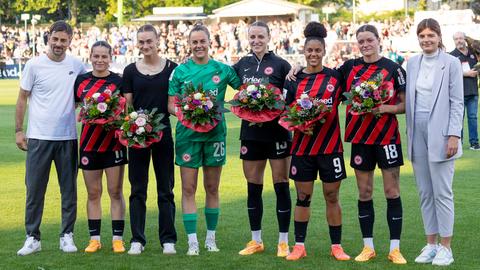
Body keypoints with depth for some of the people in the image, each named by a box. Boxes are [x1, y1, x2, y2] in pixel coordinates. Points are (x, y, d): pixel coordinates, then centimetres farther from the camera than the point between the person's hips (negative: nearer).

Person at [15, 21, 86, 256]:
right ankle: (32, 238, 9)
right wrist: (18, 130, -1)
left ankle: (67, 236, 16)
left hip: (68, 137, 2)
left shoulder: (77, 66, 3)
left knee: (69, 189, 6)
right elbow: (22, 99, 2)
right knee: (34, 190, 2)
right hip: (39, 137, -2)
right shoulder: (34, 65, -2)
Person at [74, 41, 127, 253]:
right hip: (89, 142, 2)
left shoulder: (118, 81, -1)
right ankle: (94, 238, 15)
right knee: (93, 193, 7)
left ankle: (117, 238, 8)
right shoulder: (81, 81, 6)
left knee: (116, 192, 2)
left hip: (114, 143, -2)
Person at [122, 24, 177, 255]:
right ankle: (137, 240, 10)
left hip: (163, 132, -1)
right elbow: (126, 106, 5)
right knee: (138, 189, 5)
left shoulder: (172, 68, 3)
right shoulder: (131, 71, 5)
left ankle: (168, 239, 11)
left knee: (166, 189, 5)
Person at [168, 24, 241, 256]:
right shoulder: (180, 71, 2)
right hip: (187, 134, -1)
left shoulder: (222, 70, 3)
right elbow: (171, 104, 1)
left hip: (215, 133, 1)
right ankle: (192, 241, 3)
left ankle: (211, 237, 21)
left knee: (212, 188, 9)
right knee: (188, 189, -2)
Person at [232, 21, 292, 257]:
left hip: (277, 131, -4)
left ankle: (283, 242, 8)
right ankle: (256, 241, 19)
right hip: (251, 131, 4)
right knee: (253, 187, 8)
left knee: (281, 185, 0)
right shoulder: (242, 65, 9)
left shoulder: (280, 65, -3)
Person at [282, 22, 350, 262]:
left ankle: (336, 246, 13)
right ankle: (299, 245, 13)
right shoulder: (294, 80, 4)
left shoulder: (335, 76, 3)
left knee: (332, 197, 5)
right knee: (303, 197, 6)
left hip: (330, 144, 0)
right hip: (302, 145, 1)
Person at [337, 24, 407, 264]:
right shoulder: (350, 67, 6)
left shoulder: (393, 69, -2)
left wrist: (384, 108, -17)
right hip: (360, 136, 3)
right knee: (364, 193, 7)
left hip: (387, 136, -3)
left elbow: (405, 104, -1)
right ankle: (368, 247, 17)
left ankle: (395, 249, 4)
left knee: (392, 192, -1)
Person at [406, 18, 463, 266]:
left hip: (440, 133, -5)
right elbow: (409, 100, 13)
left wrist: (454, 135, -13)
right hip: (417, 132, 5)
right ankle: (431, 243, 16)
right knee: (425, 192, 9)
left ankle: (445, 246, 4)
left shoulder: (451, 63, -4)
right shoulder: (412, 63, 10)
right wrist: (409, 133, 8)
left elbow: (457, 102, -6)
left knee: (442, 192, -3)